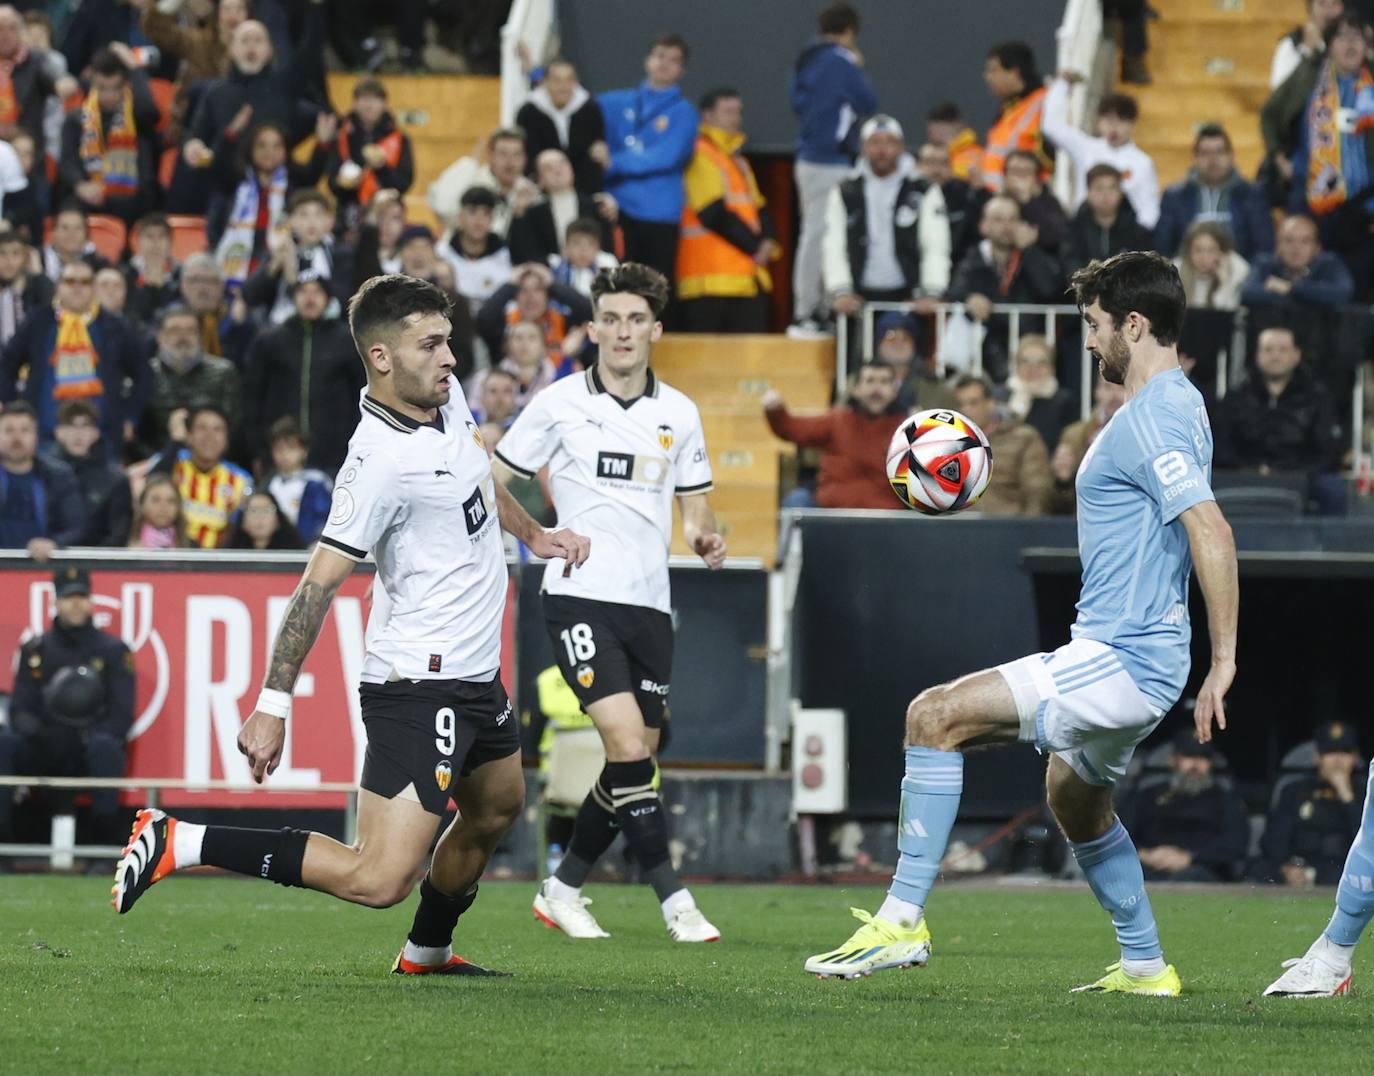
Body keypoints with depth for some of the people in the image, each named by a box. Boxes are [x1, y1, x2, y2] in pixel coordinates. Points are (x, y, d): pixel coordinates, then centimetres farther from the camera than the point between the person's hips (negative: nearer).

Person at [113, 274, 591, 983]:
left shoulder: (445, 397, 3)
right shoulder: (383, 461, -24)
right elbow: (318, 583, -23)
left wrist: (532, 533, 32)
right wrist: (273, 704, -23)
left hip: (475, 677, 10)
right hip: (418, 685, -10)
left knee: (496, 811, 30)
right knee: (377, 880, -17)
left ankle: (426, 952, 50)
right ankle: (180, 843, -12)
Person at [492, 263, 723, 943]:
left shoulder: (679, 414, 9)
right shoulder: (559, 404, -1)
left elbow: (694, 506, 18)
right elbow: (493, 480, 6)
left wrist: (706, 538, -4)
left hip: (649, 604, 5)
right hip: (579, 598, -5)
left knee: (634, 762, 6)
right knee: (628, 744, -18)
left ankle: (562, 890, 22)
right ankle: (673, 899, -15)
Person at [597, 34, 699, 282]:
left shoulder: (683, 112, 2)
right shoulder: (619, 103, 13)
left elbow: (667, 158, -10)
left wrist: (614, 163, -12)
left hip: (659, 215, -2)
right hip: (619, 211, 2)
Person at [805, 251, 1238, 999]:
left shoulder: (1151, 419, -17)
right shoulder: (1176, 403, 15)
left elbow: (1211, 531, -27)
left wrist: (1223, 659, -27)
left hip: (1118, 659, -11)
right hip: (1133, 659, 11)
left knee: (935, 716, -16)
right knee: (1074, 795, 31)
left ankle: (903, 919, -16)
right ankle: (1144, 965, 39)